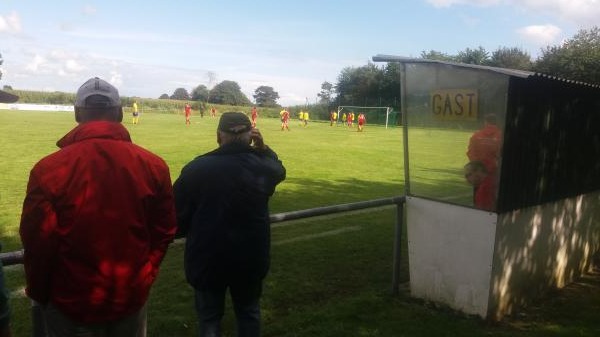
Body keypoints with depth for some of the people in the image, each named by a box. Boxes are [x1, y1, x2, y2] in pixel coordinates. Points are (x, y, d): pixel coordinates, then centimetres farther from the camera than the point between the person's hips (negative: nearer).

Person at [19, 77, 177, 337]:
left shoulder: (48, 169, -17)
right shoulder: (153, 165, -10)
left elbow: (38, 241, -11)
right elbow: (165, 230, -2)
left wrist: (39, 293, 7)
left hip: (71, 304, -2)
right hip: (132, 297, 2)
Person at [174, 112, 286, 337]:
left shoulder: (197, 168, -15)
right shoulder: (262, 166, -8)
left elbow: (178, 214, -8)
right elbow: (279, 169, 18)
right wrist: (263, 148, 7)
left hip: (207, 258, -2)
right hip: (251, 257, 2)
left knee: (209, 318, 17)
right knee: (248, 313, 22)